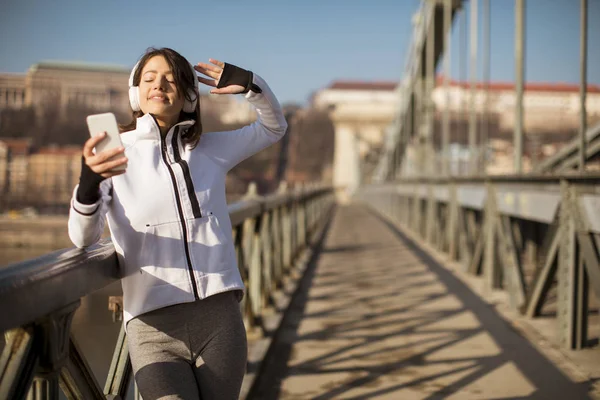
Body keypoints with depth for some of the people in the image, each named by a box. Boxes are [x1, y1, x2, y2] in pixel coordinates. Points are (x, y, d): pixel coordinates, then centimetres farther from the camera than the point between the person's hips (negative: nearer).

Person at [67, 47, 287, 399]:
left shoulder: (211, 150, 11)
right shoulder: (114, 154, 1)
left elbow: (274, 128, 25)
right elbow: (83, 237, -11)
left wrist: (251, 84, 5)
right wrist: (89, 181, -33)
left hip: (220, 318, 3)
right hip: (153, 327, -3)